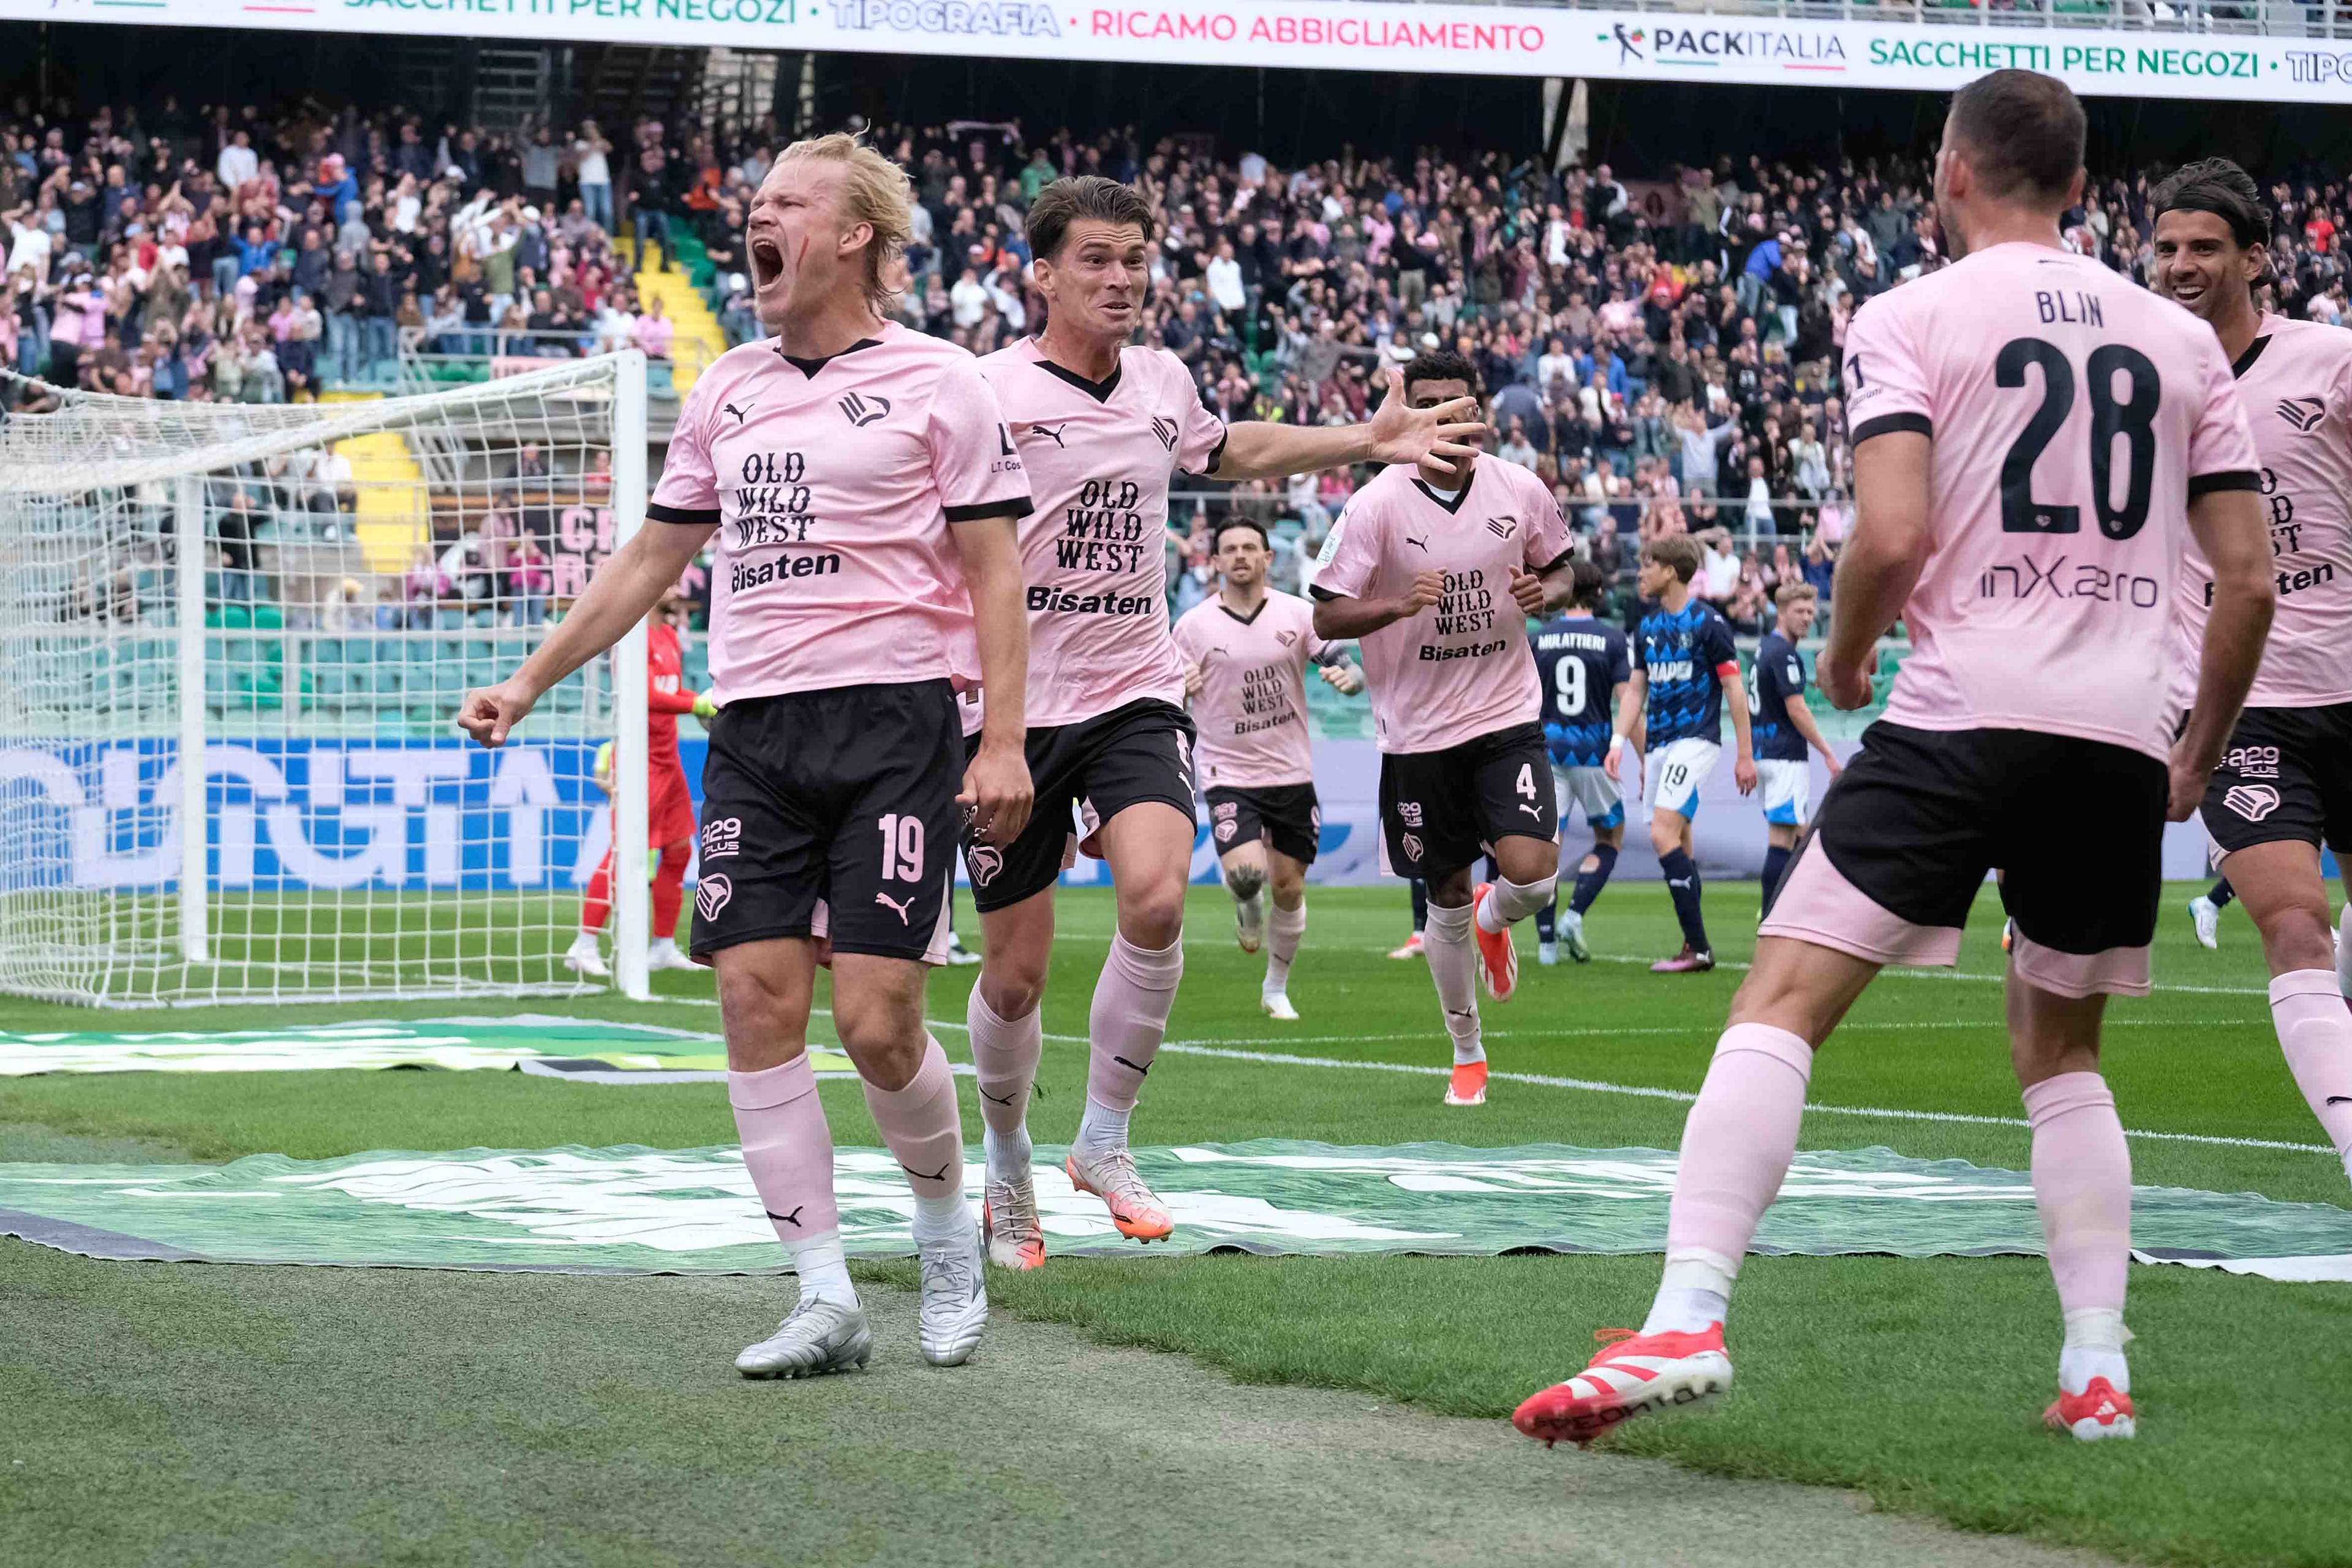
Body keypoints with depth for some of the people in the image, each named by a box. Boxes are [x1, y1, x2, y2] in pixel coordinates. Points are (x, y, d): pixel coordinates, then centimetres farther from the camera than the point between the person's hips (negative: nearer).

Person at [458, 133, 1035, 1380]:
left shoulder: (937, 384, 1)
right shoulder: (724, 393, 15)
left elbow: (995, 572, -1)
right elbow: (652, 558, 24)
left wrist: (1004, 741, -10)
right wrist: (530, 683, 20)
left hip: (892, 718, -5)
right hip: (753, 729, 5)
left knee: (875, 1019, -10)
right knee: (756, 999, -6)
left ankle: (947, 1231, 18)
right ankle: (825, 1299, -1)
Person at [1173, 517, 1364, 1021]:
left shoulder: (1298, 614, -1)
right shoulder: (1193, 626, -4)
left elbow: (1347, 667, -1)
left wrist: (1348, 676, -25)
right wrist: (1179, 689, -22)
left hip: (1291, 772, 2)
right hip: (1229, 774, -2)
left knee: (1288, 885, 5)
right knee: (1246, 874, -23)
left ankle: (1276, 989, 25)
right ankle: (1246, 905, 16)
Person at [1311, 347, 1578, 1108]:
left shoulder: (1521, 491, -2)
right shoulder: (1375, 506, -10)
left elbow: (1560, 566, 15)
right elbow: (1327, 616, -8)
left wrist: (1545, 592, -8)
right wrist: (1399, 603, -25)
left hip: (1507, 714, 1)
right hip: (1418, 726, -1)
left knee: (1532, 874, -17)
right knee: (1446, 895, 8)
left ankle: (1492, 920, 23)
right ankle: (1467, 1052, 28)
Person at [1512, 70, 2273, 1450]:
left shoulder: (1911, 317, 2)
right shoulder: (2179, 339, 14)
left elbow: (1893, 536, -12)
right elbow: (2251, 576, 12)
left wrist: (1843, 661, 8)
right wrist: (2202, 753, 24)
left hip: (1965, 715, -4)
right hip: (2123, 738, 5)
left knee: (1782, 1004, -6)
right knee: (2063, 1051, 20)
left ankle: (1689, 1315, -23)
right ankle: (2099, 1371, 11)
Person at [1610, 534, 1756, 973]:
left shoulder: (1707, 623, -9)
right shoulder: (1648, 627, 13)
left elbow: (1735, 690, -8)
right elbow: (1635, 690, 15)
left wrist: (1745, 755, -9)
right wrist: (1617, 742, 2)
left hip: (1696, 740, -8)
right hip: (1658, 744, 8)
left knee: (1663, 834, -20)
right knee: (1679, 845, 8)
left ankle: (1698, 947, -19)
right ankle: (1695, 948, 13)